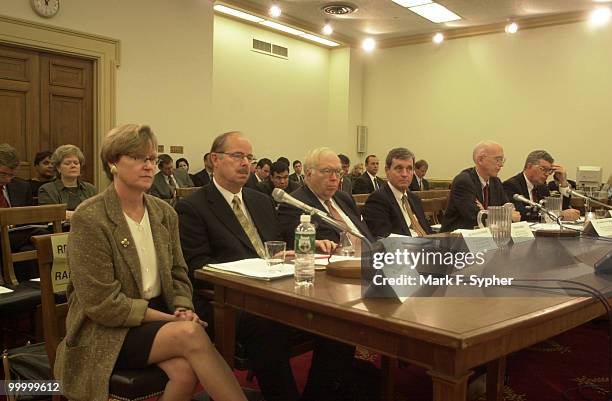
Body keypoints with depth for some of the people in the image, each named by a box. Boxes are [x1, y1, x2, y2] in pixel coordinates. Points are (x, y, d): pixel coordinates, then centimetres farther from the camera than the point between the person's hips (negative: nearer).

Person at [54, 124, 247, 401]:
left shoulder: (165, 213, 6)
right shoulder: (89, 219, -12)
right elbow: (102, 304, -15)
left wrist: (183, 309, -8)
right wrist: (170, 318, -16)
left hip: (158, 319, 5)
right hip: (106, 331, -5)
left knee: (186, 369, -28)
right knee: (190, 333, -30)